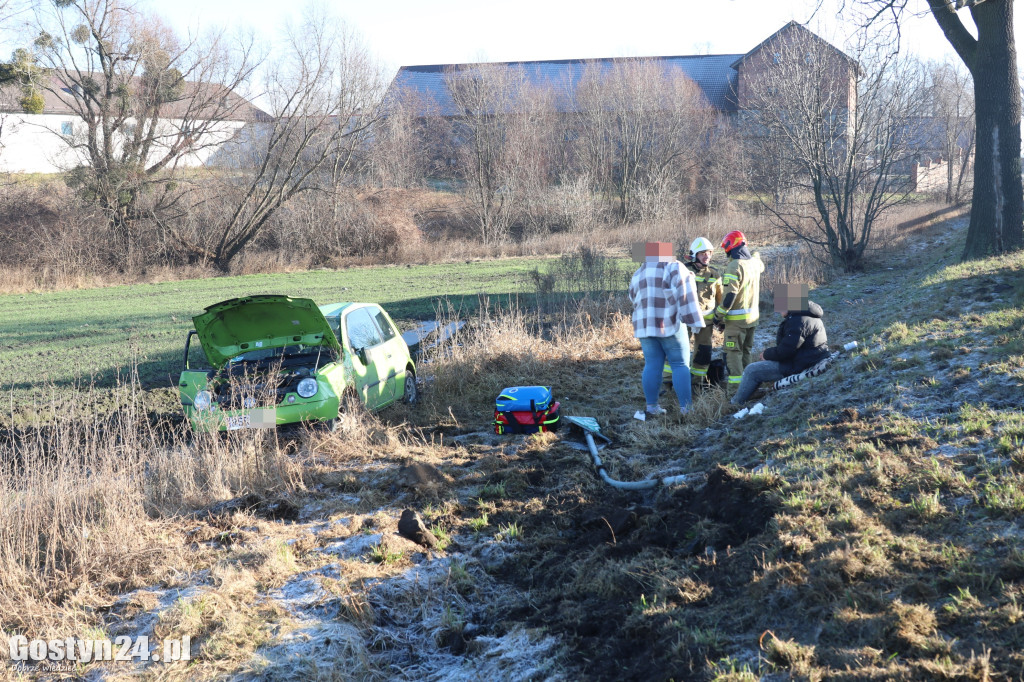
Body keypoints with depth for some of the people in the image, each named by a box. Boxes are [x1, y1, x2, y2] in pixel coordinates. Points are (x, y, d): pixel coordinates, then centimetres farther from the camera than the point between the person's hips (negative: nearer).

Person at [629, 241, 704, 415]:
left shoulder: (638, 275, 13)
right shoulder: (673, 268, -5)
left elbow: (634, 300, 19)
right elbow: (684, 294, -15)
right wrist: (692, 320, -18)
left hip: (645, 326, 5)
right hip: (670, 325, -5)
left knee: (652, 365, 8)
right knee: (680, 365, -1)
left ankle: (651, 405, 8)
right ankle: (685, 407, -5)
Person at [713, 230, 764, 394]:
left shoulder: (735, 266, -20)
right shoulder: (755, 262, 3)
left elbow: (729, 296, -23)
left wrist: (718, 316, -16)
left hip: (736, 319, -8)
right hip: (753, 316, 8)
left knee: (733, 353, -3)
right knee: (746, 351, 18)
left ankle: (736, 388, -7)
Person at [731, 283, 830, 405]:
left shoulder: (798, 321, -24)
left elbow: (785, 350, -25)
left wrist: (766, 354, -7)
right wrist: (769, 353, 11)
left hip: (799, 366, -11)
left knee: (751, 370, -7)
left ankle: (735, 404, 7)